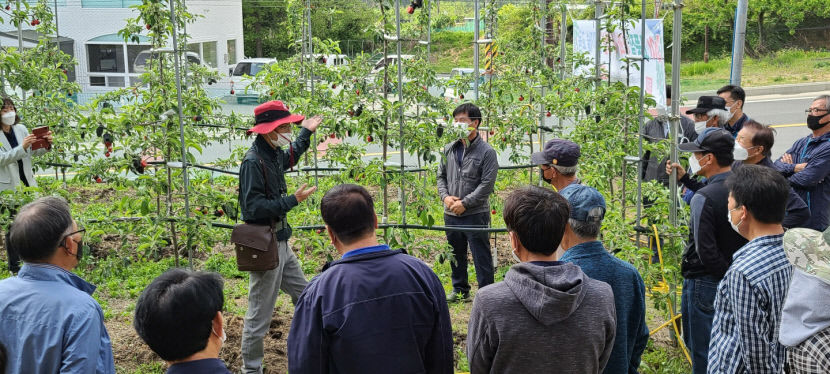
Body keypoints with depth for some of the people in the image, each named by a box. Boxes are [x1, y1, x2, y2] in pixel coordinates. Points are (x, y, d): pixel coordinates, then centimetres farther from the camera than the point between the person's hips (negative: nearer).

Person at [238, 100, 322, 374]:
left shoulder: (273, 154, 7)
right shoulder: (253, 161, -21)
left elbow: (290, 158, 33)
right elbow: (254, 207, -26)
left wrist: (306, 132, 36)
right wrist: (293, 200, -24)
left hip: (281, 242, 10)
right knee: (260, 313, 1)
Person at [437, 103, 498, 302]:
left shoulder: (487, 152, -9)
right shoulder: (449, 149, 8)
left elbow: (487, 185, -13)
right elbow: (441, 176, 15)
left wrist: (464, 203, -16)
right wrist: (445, 196, -3)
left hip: (476, 214, -6)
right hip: (451, 214, 6)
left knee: (481, 256, 1)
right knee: (456, 255, 17)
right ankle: (460, 289, 32)